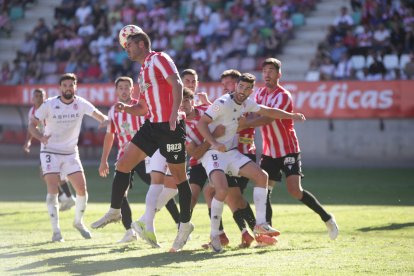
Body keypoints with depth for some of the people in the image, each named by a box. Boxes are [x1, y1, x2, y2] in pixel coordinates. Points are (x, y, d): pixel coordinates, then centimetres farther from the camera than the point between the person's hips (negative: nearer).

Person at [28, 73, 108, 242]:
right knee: (53, 189, -16)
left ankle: (78, 222, 23)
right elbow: (32, 125, -6)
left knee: (82, 189, -3)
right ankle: (56, 230, -9)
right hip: (50, 152, -3)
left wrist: (105, 121, -32)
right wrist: (41, 137, -26)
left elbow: (100, 117, -8)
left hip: (71, 153, 3)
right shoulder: (49, 105, -10)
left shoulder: (81, 104, -5)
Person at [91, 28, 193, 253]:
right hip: (152, 125, 9)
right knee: (123, 164, 4)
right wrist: (126, 108, 7)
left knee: (178, 175, -1)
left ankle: (185, 225, 8)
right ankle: (114, 211, 15)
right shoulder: (143, 70, 21)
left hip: (170, 126, -9)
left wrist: (174, 113, -30)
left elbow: (177, 84, -19)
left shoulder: (159, 59, -5)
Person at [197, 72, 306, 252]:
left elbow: (268, 112, 23)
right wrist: (214, 144, -32)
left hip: (232, 153, 8)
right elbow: (201, 123, -21)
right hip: (213, 154, -8)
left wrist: (291, 116, 21)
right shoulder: (223, 103, -17)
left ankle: (260, 225, 1)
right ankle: (214, 234, -10)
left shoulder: (247, 104, 8)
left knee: (262, 176, -2)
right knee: (222, 190, -27)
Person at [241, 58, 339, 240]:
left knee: (295, 191, -16)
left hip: (288, 151, -6)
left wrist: (243, 123, -31)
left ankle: (327, 218, 2)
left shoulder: (283, 96, -16)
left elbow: (267, 119, -27)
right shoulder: (260, 93, 7)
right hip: (269, 153, 6)